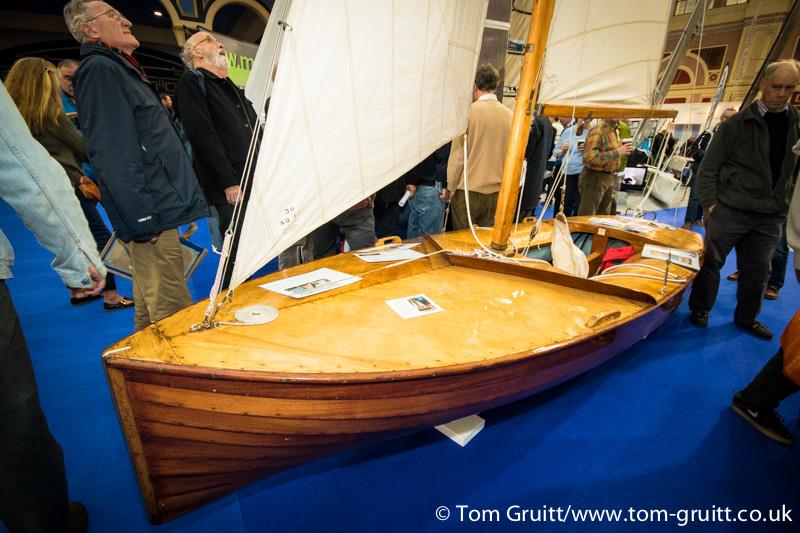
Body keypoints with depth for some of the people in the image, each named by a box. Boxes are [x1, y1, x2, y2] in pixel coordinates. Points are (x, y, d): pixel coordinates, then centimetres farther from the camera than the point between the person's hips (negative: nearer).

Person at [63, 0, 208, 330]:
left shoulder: (118, 68, 25)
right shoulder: (99, 69, -6)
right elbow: (114, 155, -17)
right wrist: (144, 218, -22)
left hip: (157, 212, 10)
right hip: (152, 216, -10)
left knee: (150, 316, 20)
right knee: (175, 318, -7)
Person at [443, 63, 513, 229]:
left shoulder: (469, 111, -9)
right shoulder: (510, 115, 2)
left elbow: (457, 155, -9)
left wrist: (449, 187, 0)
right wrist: (503, 182, 16)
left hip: (468, 190, -4)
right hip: (497, 192, 4)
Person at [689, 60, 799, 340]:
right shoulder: (737, 124, -5)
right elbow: (709, 168, -5)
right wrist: (710, 203, -12)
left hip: (771, 217, 4)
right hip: (730, 210, -4)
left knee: (758, 270, 13)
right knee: (711, 261, 3)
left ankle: (746, 317, 29)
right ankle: (700, 309, 21)